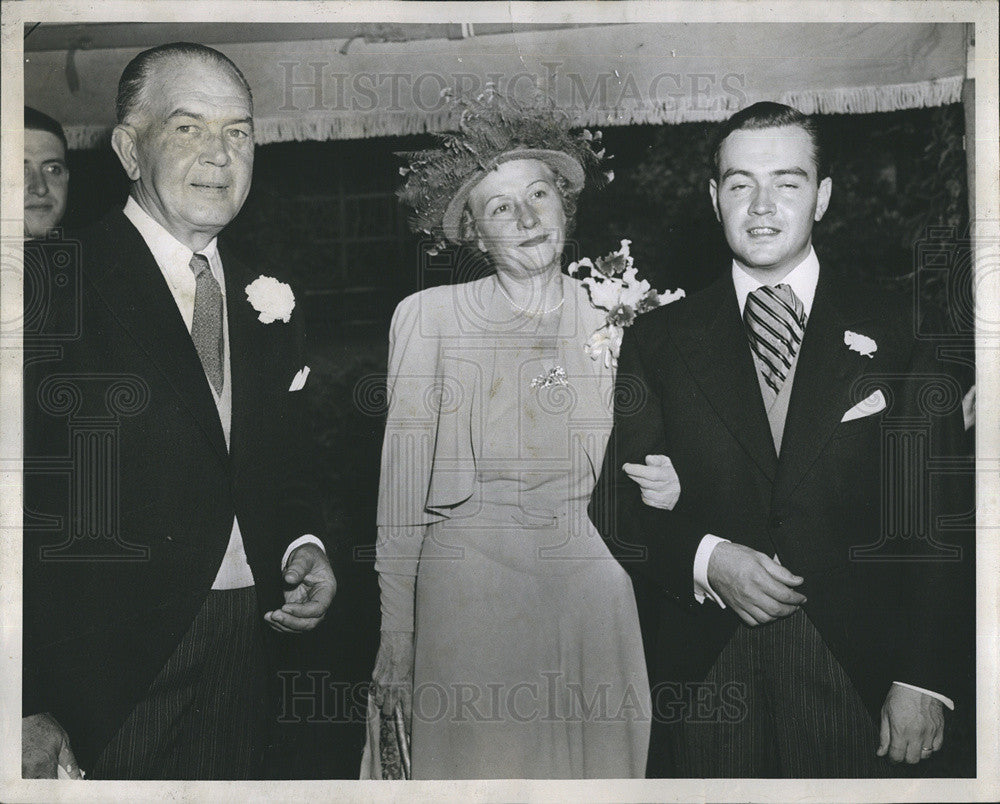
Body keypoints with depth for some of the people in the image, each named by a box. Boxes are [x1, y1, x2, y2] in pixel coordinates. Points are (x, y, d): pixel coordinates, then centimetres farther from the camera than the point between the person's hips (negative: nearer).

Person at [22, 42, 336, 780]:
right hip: (107, 672, -5)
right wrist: (31, 708, -17)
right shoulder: (61, 288, -11)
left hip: (244, 653, 6)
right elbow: (27, 506, -14)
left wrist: (302, 546, -3)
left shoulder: (267, 303, 7)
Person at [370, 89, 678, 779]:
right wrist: (396, 636, -4)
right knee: (478, 765, 3)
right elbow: (403, 487, -2)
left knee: (594, 761, 7)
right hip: (466, 586, -2)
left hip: (590, 584, 3)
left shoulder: (612, 321, 7)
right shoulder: (430, 316, -1)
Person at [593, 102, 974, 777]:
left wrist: (926, 681, -7)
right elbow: (622, 505, 4)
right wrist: (705, 558, -14)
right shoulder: (659, 341, 4)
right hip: (700, 682, 1)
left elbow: (941, 524, -1)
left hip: (854, 685, 0)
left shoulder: (901, 333, 1)